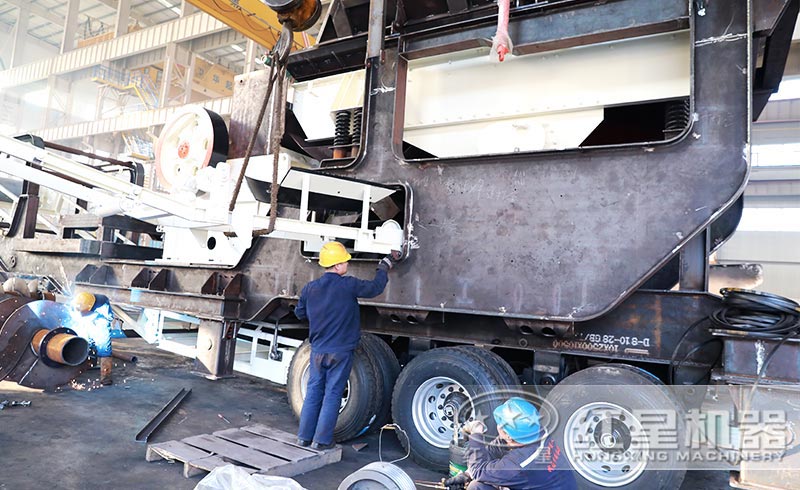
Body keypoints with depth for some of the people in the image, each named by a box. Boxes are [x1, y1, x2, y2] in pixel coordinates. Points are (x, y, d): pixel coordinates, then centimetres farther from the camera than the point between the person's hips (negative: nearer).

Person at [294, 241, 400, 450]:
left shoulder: (310, 288, 0)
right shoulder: (349, 285, -15)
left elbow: (299, 313, 13)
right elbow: (375, 288, -3)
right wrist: (385, 266, 11)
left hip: (317, 350, 5)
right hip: (341, 351, -4)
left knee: (313, 391, 14)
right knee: (332, 394, 5)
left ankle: (304, 436, 21)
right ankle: (321, 440, 11)